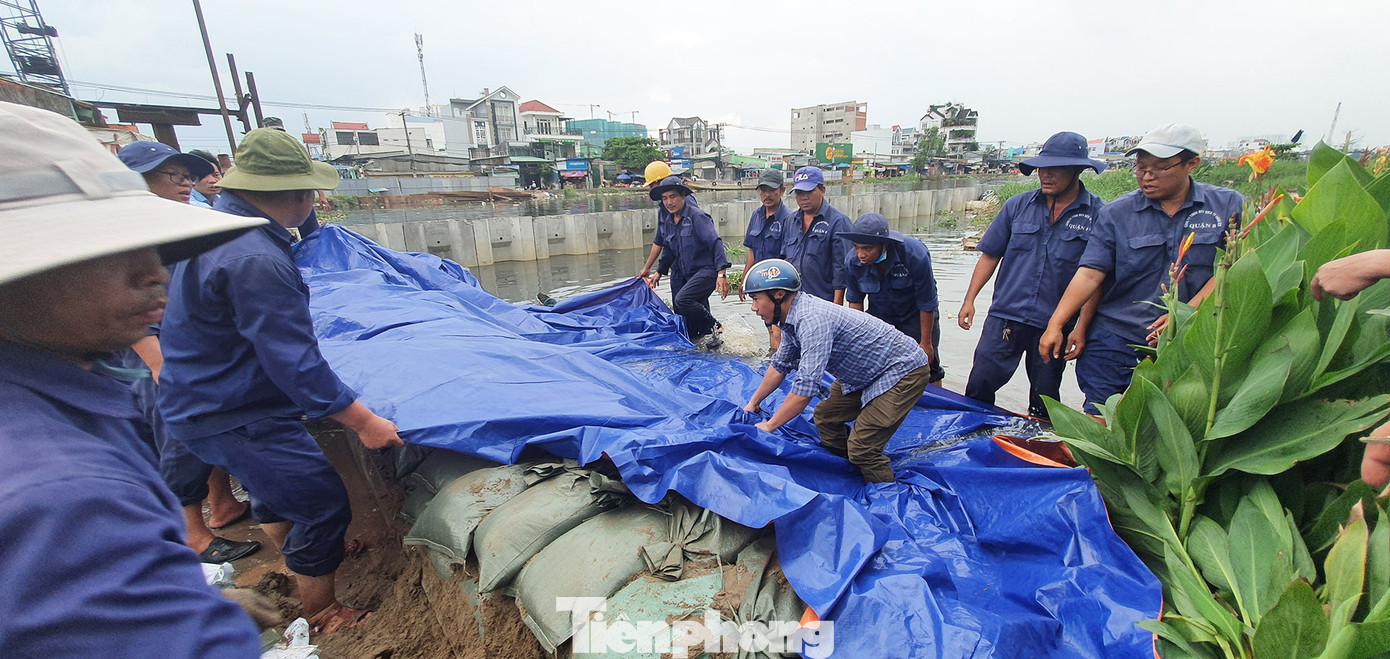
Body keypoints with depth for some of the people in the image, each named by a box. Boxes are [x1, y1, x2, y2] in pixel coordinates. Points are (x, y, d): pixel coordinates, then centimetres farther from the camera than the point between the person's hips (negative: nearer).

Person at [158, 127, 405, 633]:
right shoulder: (256, 261, -31)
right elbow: (296, 364, -31)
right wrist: (363, 422, -25)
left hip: (199, 398, 11)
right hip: (235, 417, -11)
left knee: (272, 485, 29)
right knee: (322, 502, -1)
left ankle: (294, 564, 54)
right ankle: (322, 618, 19)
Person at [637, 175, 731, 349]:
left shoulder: (697, 216, -14)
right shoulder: (664, 216, 6)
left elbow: (715, 243, -22)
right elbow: (659, 242, 19)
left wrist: (721, 274, -32)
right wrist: (647, 268, 24)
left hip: (706, 270, -7)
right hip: (681, 273, 7)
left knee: (682, 299, -29)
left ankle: (714, 327, -7)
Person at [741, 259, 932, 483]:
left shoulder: (812, 320, -31)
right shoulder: (793, 316, 0)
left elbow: (806, 386, -34)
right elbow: (780, 365, 15)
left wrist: (769, 426, -22)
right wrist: (753, 402, 19)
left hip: (904, 370, -10)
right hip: (866, 372, 10)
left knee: (861, 448, -15)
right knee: (824, 416, 10)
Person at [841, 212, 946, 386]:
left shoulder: (915, 255, -32)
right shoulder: (852, 261, -23)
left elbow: (927, 304, -20)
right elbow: (855, 301, -5)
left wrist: (925, 343, -12)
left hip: (916, 317, -2)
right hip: (879, 315, 2)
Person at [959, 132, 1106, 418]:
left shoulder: (1098, 215, -3)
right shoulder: (1017, 206, 4)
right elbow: (990, 255, 7)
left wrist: (1081, 327, -9)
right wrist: (969, 300, 0)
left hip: (1056, 326, -1)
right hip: (1005, 317, 1)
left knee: (1044, 400, 13)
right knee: (979, 385, 0)